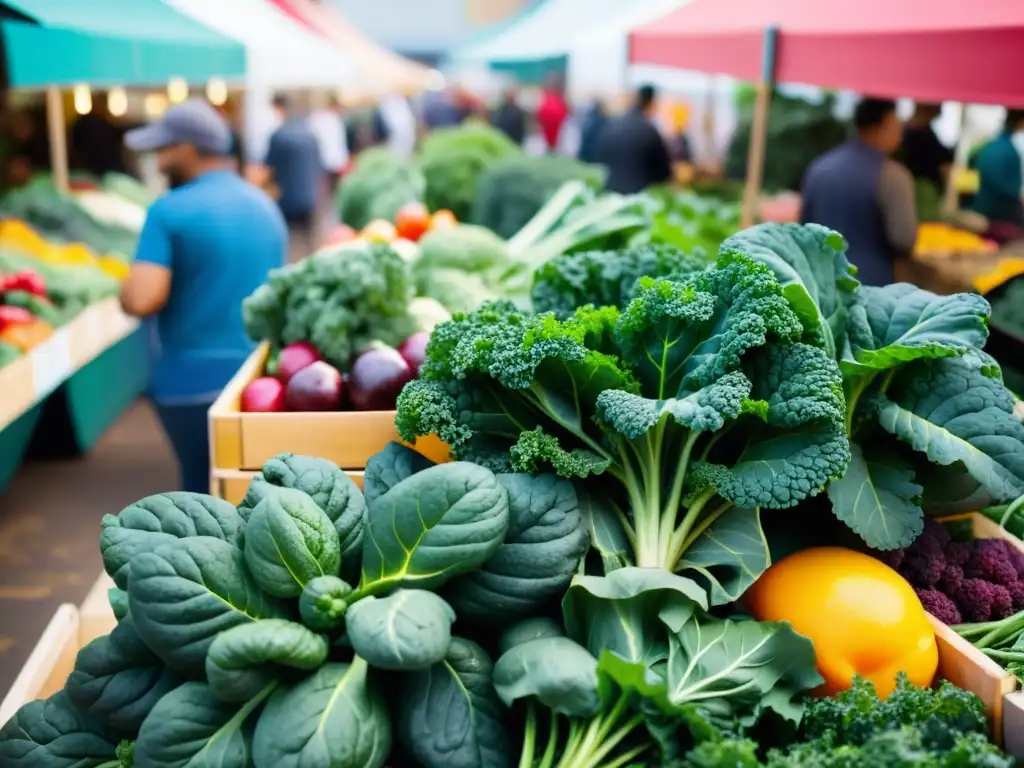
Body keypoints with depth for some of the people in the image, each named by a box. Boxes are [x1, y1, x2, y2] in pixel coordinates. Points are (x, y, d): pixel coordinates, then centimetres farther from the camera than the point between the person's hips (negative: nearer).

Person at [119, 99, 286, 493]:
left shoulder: (171, 211, -13)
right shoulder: (266, 206, 8)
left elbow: (141, 301, -22)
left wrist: (124, 289, -2)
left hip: (196, 382, -6)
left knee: (205, 490, 9)